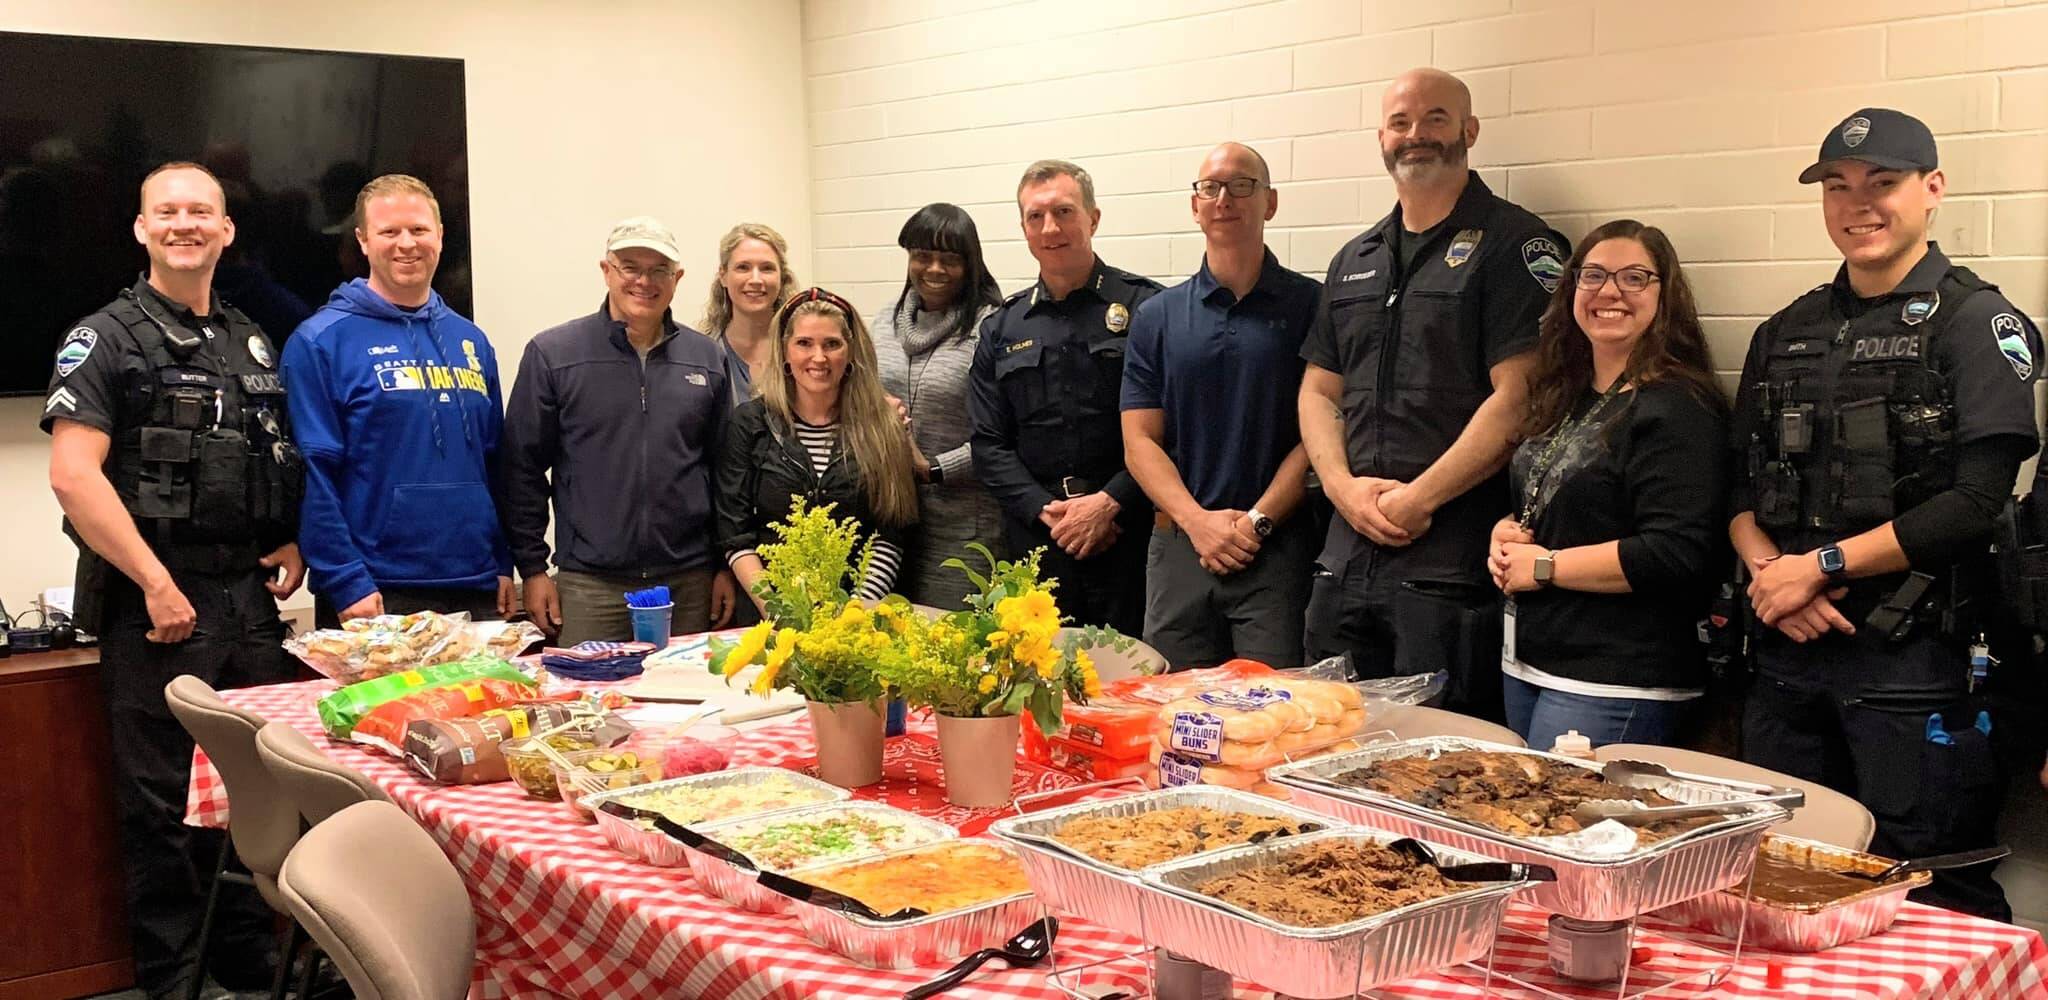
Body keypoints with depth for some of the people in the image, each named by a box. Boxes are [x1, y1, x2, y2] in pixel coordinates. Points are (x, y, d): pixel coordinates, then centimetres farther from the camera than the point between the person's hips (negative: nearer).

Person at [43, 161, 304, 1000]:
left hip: (252, 600, 5)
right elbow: (73, 474, -13)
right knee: (162, 804, 2)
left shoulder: (252, 344, 16)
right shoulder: (107, 339, -3)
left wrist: (294, 545, 6)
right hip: (158, 607, -5)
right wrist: (155, 582, -16)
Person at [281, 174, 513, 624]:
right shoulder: (321, 341, -4)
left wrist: (503, 565, 8)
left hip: (476, 592, 5)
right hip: (378, 598, -5)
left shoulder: (471, 341, 13)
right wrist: (348, 585, -14)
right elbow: (314, 474, -9)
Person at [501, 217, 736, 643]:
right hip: (589, 586, -2)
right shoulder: (552, 354, 0)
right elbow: (523, 468, 1)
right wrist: (532, 568, -2)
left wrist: (726, 566, 9)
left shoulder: (707, 358, 9)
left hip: (690, 582, 3)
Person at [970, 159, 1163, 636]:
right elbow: (989, 443, 10)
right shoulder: (1001, 329, 13)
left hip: (1129, 531, -3)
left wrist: (1109, 503, -13)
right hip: (1037, 539, 3)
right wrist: (1046, 509, -4)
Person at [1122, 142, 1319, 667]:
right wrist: (1199, 521, -10)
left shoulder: (1310, 305, 2)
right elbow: (1140, 441, 5)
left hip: (1278, 548, -2)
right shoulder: (1157, 317, 10)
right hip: (1180, 545, 3)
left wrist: (1258, 521, -11)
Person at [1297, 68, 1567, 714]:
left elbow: (1517, 398, -12)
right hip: (1347, 559, 6)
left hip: (1453, 566, -6)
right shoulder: (1355, 260, 18)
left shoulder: (1513, 245, -3)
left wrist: (1417, 499, -13)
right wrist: (1344, 486, -2)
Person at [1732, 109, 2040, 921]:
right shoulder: (1785, 335, 16)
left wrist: (1821, 563, -12)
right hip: (1789, 653, 5)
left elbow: (1980, 501, -13)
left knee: (1930, 905, 1)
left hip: (1917, 665, -5)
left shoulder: (1978, 325, -2)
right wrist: (1767, 572, -6)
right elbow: (1742, 487, 14)